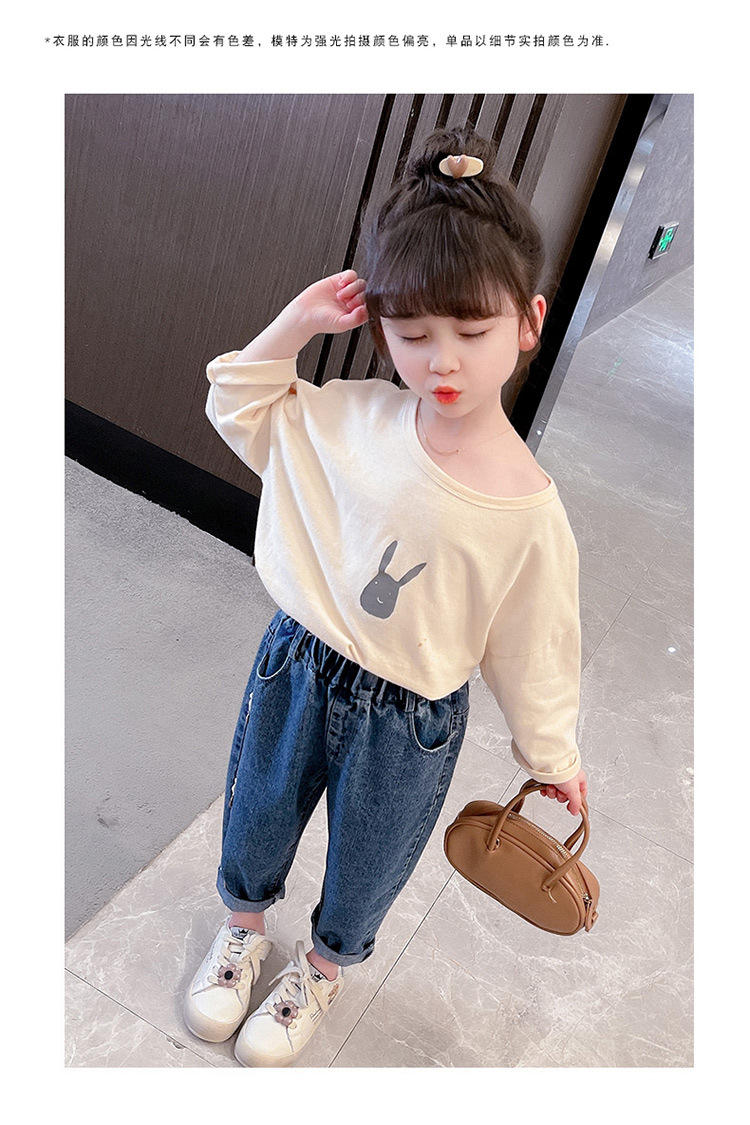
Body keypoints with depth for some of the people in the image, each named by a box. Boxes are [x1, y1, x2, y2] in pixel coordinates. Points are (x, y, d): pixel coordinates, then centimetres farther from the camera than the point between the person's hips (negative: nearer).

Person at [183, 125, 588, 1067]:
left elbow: (532, 652, -11)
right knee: (255, 819, 29)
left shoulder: (527, 512, -23)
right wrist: (298, 320, -14)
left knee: (364, 868, 24)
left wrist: (552, 756, 2)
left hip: (406, 724, -3)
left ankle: (323, 967, 59)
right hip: (294, 668, 3)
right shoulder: (349, 416, -14)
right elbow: (236, 403, 0)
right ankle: (243, 922, 63)